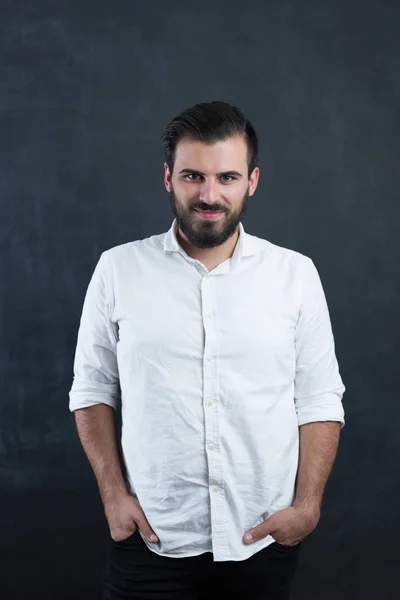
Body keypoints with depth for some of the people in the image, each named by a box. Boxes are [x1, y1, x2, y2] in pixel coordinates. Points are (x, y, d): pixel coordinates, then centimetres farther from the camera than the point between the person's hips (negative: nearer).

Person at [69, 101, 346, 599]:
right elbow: (93, 390, 5)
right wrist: (113, 495, -3)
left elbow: (320, 402, 2)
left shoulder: (295, 273, 0)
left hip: (264, 541, 1)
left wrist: (308, 506, -7)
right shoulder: (117, 269, -1)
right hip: (150, 540, 0)